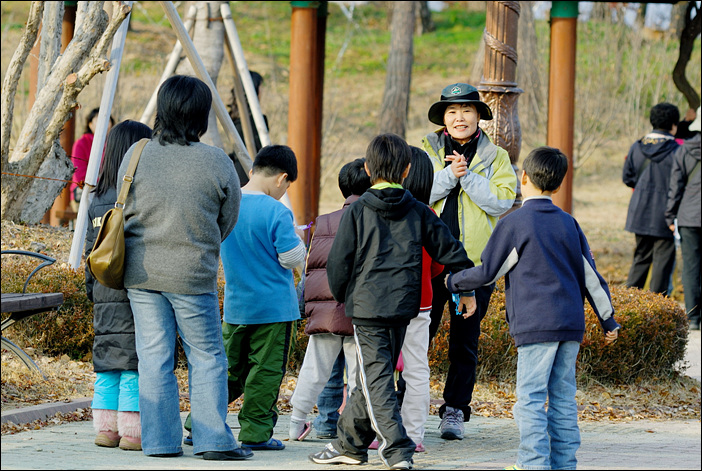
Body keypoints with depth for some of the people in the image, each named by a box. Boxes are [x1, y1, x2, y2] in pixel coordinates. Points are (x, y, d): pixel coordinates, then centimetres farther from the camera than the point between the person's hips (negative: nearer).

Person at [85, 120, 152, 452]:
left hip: (104, 297, 7)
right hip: (135, 296, -7)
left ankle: (105, 428, 13)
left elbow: (90, 252, 15)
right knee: (135, 364, -3)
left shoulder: (97, 202, 10)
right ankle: (132, 432, -2)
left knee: (108, 363, 11)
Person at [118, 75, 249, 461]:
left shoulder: (136, 157, -3)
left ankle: (159, 441, 9)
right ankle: (212, 440, 6)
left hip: (141, 271, 3)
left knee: (153, 357, 9)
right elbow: (227, 221, 2)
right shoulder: (218, 164, -9)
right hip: (193, 275, -3)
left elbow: (125, 210, 7)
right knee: (207, 358, 8)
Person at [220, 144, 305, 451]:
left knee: (230, 368, 14)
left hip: (235, 305, 6)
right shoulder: (276, 213, -18)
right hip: (274, 305, -6)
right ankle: (255, 433, 6)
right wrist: (294, 235, 4)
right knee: (266, 370, 3)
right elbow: (292, 258, -14)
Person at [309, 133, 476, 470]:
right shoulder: (418, 212, 4)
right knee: (375, 376, 15)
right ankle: (349, 444, 25)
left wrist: (342, 296, 14)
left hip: (367, 306, -4)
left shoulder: (357, 211, -5)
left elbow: (338, 262, -4)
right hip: (404, 305, 4)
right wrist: (466, 288, 23)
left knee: (377, 379, -4)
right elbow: (448, 249, 9)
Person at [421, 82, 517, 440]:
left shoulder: (495, 157, 7)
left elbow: (503, 200, -7)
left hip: (475, 262, 0)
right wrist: (449, 175, -16)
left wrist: (468, 176, -13)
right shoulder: (428, 149, 7)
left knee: (465, 340, 5)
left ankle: (455, 410, 14)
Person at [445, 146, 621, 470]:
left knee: (531, 399, -5)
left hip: (536, 324, -6)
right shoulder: (568, 224, 13)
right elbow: (590, 275, 15)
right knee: (563, 398, 9)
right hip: (572, 322, 6)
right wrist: (608, 319, 21)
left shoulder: (513, 223, -3)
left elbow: (487, 272, 0)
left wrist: (453, 282, 18)